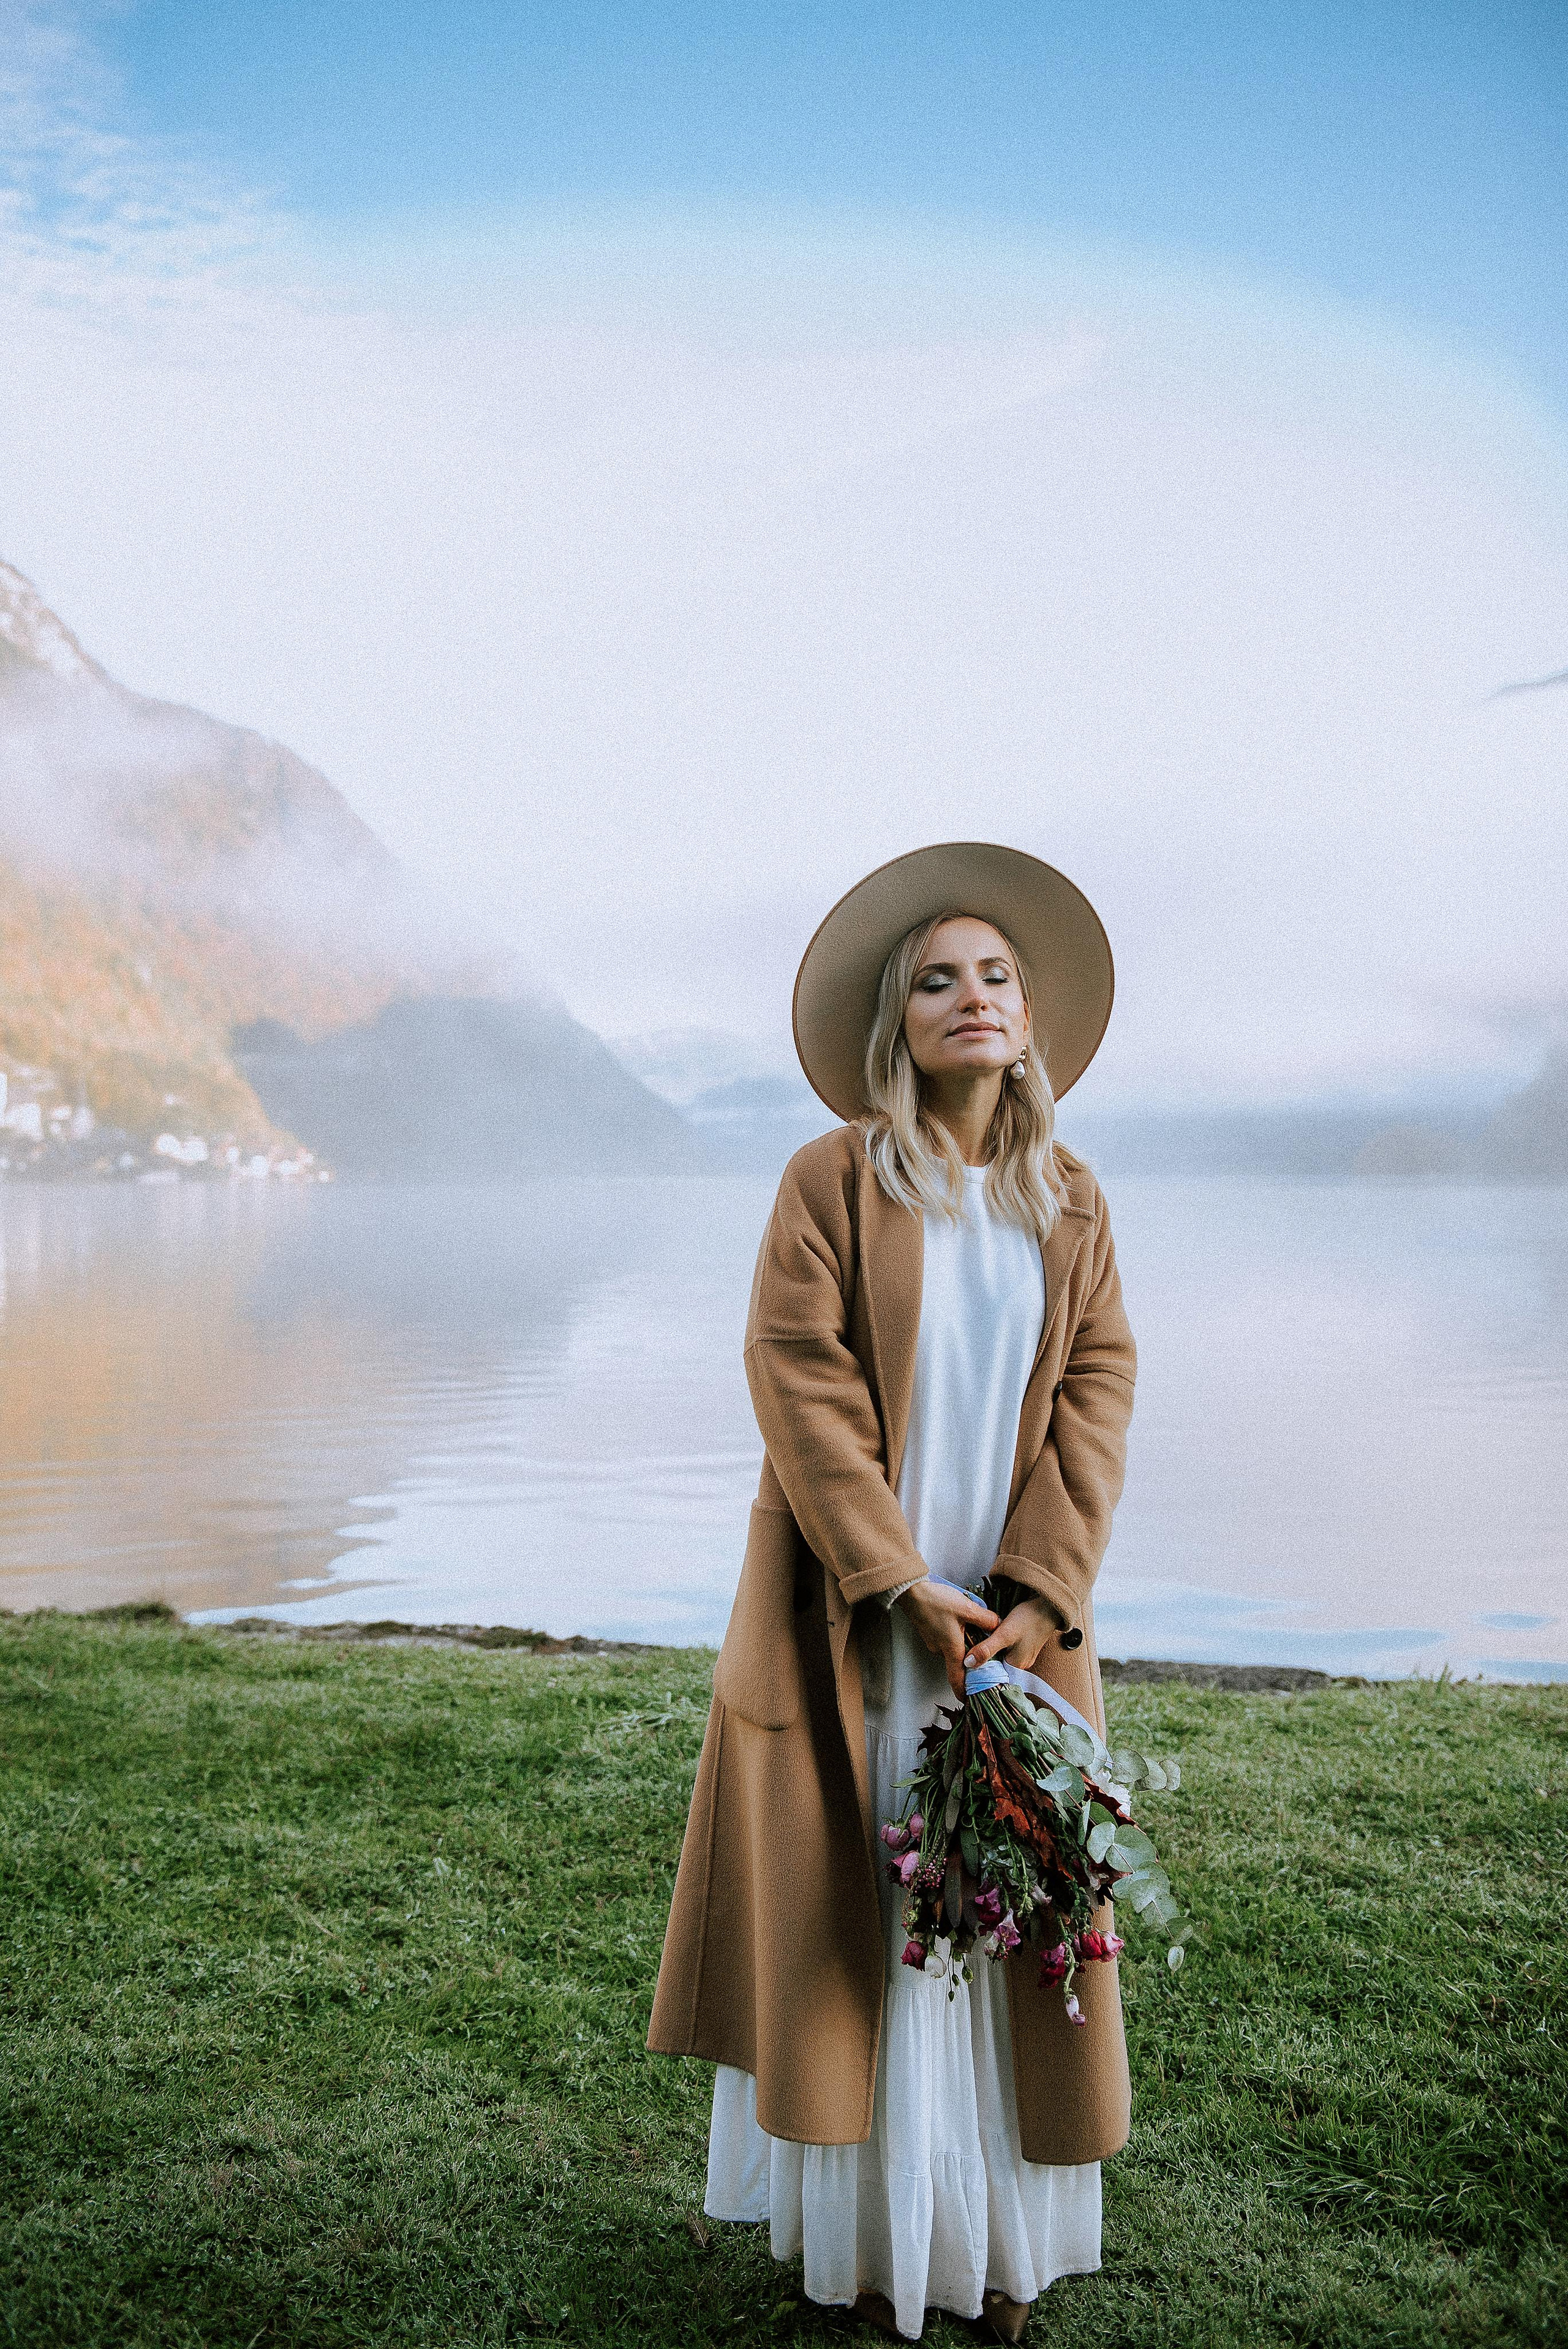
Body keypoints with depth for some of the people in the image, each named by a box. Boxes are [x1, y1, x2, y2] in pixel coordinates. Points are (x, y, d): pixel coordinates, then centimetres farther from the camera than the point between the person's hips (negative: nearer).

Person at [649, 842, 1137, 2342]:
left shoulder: (1070, 1202, 6)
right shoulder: (832, 1179, -5)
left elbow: (1097, 1390, 1)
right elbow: (801, 1385, -11)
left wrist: (1037, 1594, -10)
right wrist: (902, 1586, -14)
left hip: (1017, 1618, 3)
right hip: (854, 1624, -3)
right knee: (855, 1919, 5)